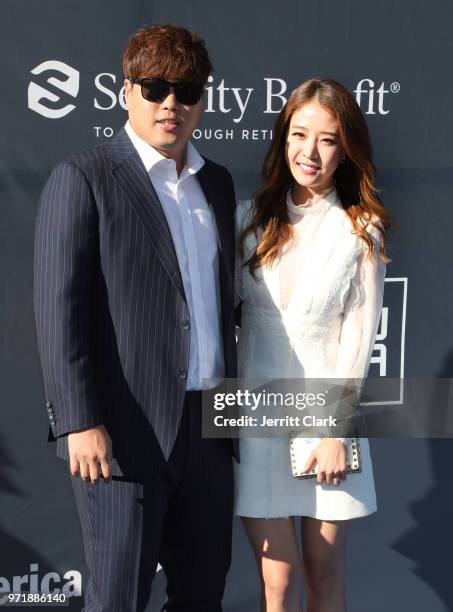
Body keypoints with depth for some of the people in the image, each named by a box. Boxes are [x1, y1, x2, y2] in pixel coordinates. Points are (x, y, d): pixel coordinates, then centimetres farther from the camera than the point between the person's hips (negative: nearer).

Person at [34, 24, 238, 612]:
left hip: (207, 426, 6)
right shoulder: (84, 178, -6)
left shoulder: (217, 182, 13)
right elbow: (58, 309, -11)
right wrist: (80, 422, -16)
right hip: (128, 432, -6)